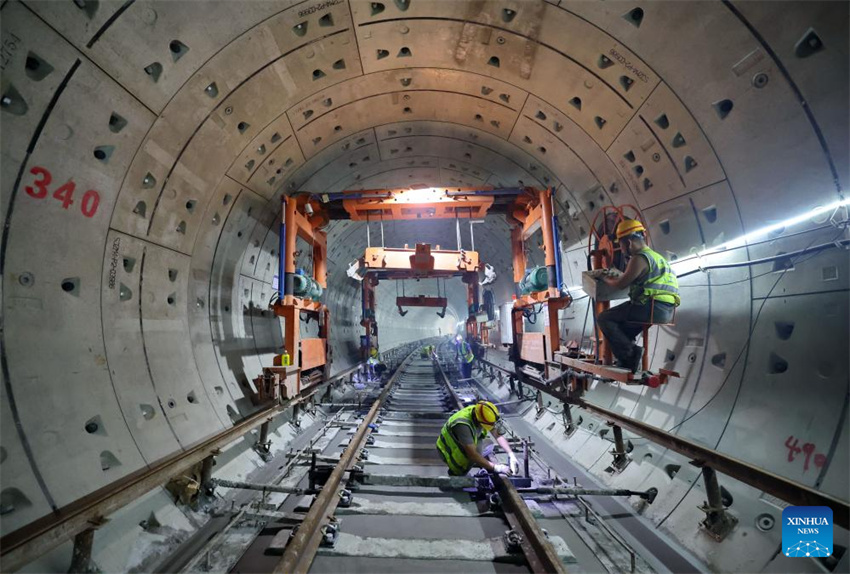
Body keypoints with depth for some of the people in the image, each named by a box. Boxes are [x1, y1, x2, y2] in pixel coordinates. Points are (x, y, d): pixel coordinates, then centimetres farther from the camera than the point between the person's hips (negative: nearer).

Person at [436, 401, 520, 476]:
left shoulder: (478, 412, -20)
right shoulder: (463, 425, -41)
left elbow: (498, 435, -10)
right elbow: (472, 455, -39)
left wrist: (511, 455, -21)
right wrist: (496, 467, -36)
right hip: (449, 449, -7)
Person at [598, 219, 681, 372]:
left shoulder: (639, 258, -8)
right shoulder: (655, 256, 23)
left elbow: (620, 284, -9)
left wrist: (606, 279, 9)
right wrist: (615, 277, 23)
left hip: (652, 308, -10)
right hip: (666, 311, 10)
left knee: (604, 318, -3)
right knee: (622, 323, 30)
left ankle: (630, 353, -8)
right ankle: (627, 359, 24)